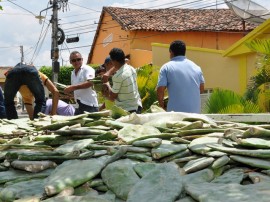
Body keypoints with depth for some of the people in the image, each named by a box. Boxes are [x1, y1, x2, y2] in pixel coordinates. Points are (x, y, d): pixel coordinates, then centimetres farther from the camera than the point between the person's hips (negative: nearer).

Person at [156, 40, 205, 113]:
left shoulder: (166, 67, -2)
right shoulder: (196, 67, 12)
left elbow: (160, 90, -7)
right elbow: (202, 88, 16)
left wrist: (161, 105, 8)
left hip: (176, 111, -4)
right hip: (195, 111, 4)